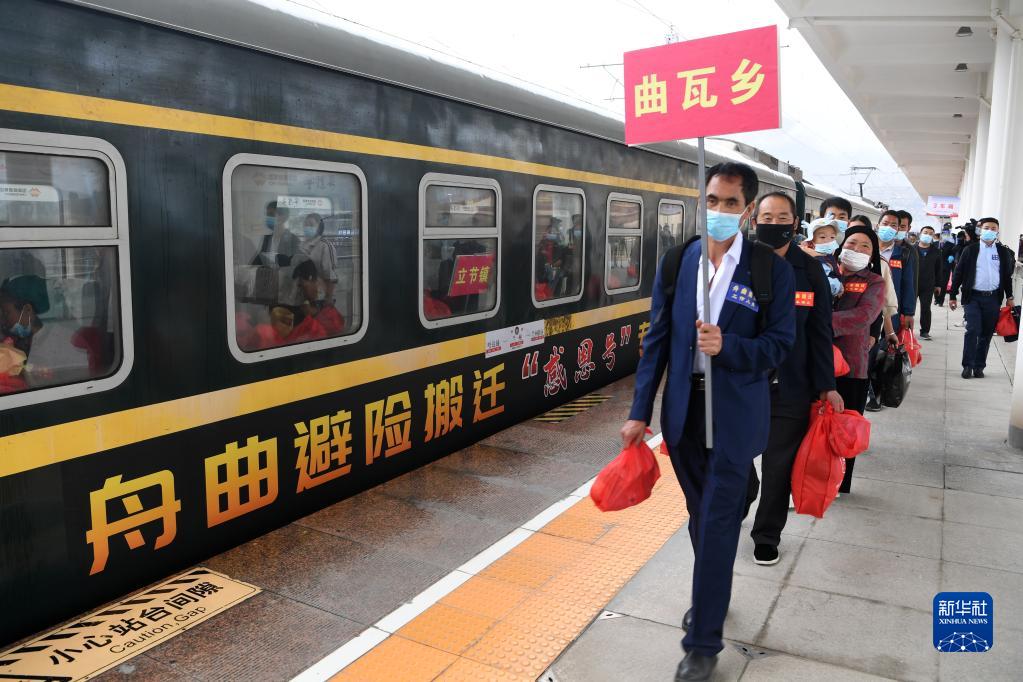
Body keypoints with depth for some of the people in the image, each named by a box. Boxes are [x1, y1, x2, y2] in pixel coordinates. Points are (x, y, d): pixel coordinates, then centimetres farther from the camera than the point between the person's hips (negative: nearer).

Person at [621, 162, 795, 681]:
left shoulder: (771, 269, -8)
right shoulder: (677, 262, 1)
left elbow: (780, 344, -6)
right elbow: (657, 340, 2)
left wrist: (727, 346, -25)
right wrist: (639, 411, 0)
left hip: (735, 412, -3)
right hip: (684, 407, 4)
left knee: (718, 521, 0)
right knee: (700, 515, 19)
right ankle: (711, 595, 43)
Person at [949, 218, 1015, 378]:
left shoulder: (1004, 252, 7)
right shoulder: (970, 250, 0)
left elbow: (1007, 275, 13)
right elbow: (958, 273, 2)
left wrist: (1009, 297, 11)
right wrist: (952, 296, -1)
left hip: (993, 298, 2)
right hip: (973, 297, -2)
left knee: (986, 334, 6)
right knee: (973, 330, -10)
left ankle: (979, 366, 13)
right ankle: (968, 365, -3)